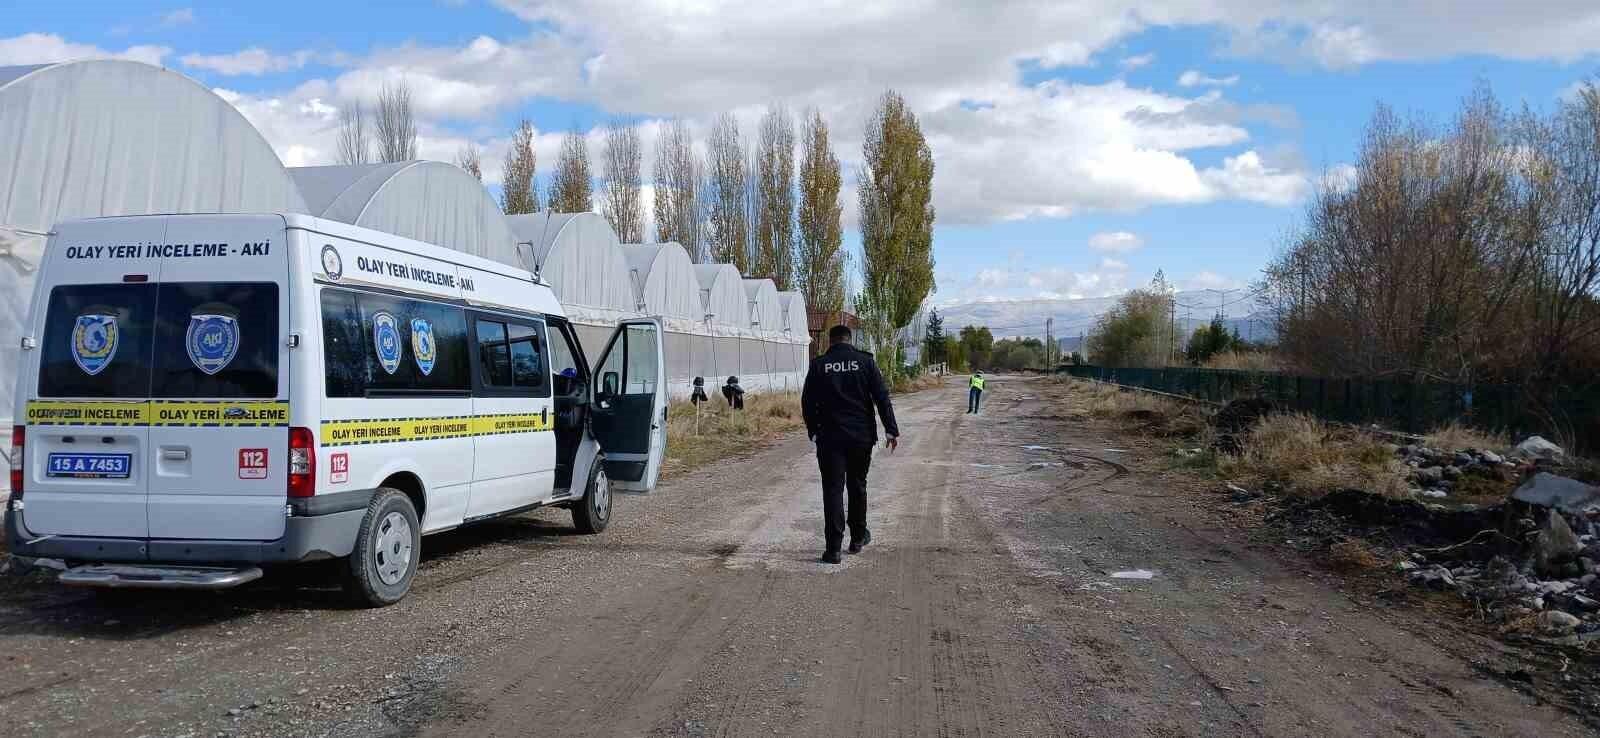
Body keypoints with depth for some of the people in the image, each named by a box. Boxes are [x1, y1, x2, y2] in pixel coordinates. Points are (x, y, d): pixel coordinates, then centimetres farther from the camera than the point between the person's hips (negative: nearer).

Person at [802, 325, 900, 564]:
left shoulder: (818, 365, 1)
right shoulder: (865, 361, 1)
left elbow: (807, 402, 3)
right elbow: (881, 397, -3)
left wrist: (813, 431, 15)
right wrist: (891, 430, -1)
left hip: (830, 437, -1)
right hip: (862, 436, 1)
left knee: (833, 490, -1)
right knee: (857, 486, 18)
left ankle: (833, 548, -8)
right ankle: (858, 537, 29)